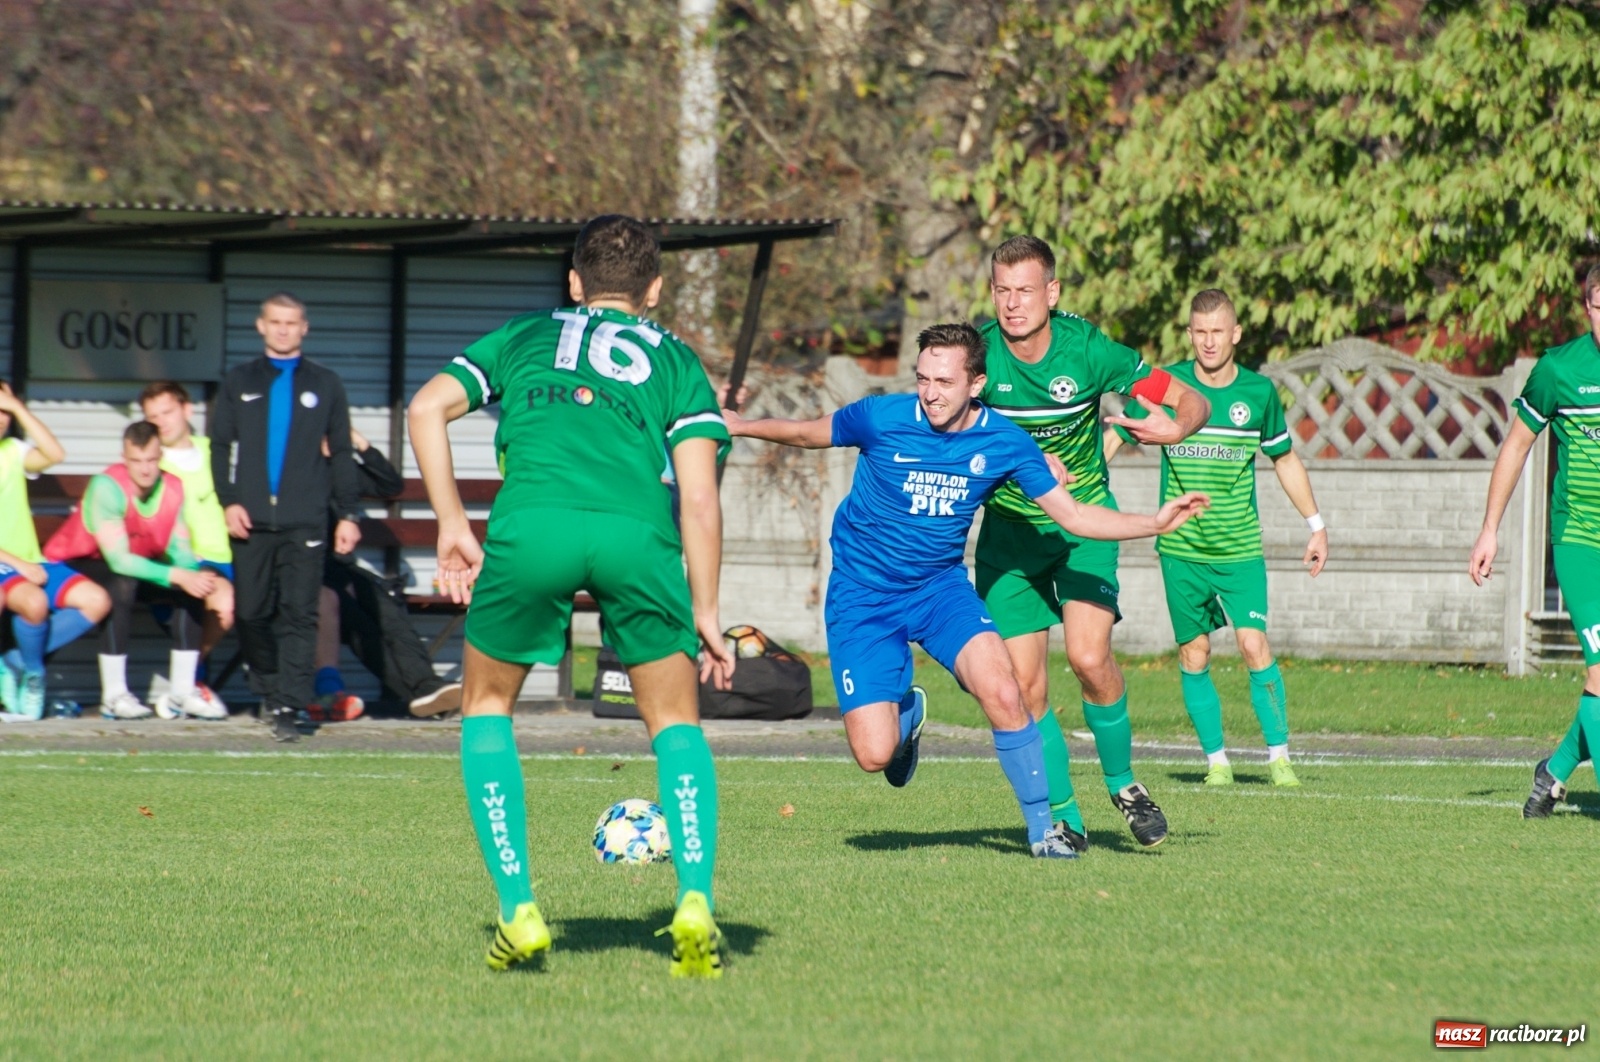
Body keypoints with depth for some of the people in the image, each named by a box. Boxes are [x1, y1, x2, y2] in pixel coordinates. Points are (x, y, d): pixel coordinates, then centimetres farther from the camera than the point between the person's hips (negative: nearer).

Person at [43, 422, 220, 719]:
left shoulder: (173, 488, -11)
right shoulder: (107, 487, -30)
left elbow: (180, 549, -11)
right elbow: (118, 560, -35)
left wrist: (197, 577, -35)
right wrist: (178, 576, -41)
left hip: (138, 564, 6)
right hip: (74, 564, -6)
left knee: (193, 590, -15)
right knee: (122, 587, -36)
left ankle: (182, 692, -9)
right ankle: (113, 695, -29)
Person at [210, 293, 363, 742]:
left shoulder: (325, 385, 13)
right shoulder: (239, 384, 14)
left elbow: (340, 453, 12)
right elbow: (220, 447, 10)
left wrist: (348, 514, 5)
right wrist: (229, 502, -4)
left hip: (305, 521, -1)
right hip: (251, 520, 1)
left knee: (298, 615, -9)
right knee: (252, 613, 2)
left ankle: (288, 707, -12)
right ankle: (269, 689, 21)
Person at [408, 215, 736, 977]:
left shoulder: (525, 336, 31)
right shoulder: (674, 357, 27)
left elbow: (428, 408, 15)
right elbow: (699, 497, 14)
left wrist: (452, 525, 19)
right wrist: (704, 612, 18)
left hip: (530, 524, 0)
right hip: (637, 533, 0)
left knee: (486, 708, 22)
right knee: (676, 723, 18)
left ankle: (519, 912, 12)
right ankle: (695, 904, -3)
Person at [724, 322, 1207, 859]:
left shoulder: (1004, 443, -10)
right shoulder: (880, 418, -16)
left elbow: (1073, 515, -3)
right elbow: (808, 433, 4)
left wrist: (1155, 523, -13)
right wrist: (740, 425, 2)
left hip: (941, 587, 1)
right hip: (863, 597, -1)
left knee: (1001, 691, -26)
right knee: (875, 754, -12)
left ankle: (1042, 829, -7)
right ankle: (906, 711, 28)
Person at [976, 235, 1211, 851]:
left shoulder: (1087, 349, -16)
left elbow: (1192, 401, -10)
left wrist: (1176, 426, -35)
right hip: (1008, 529, 2)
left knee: (1089, 657, -20)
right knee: (1025, 684, -5)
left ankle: (1122, 783, 5)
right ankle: (1063, 818, 11)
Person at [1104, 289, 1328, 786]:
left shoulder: (1259, 391, 0)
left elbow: (1285, 459, 14)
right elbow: (1113, 437, 4)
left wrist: (1316, 525, 17)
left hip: (1240, 548, 0)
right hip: (1181, 548, 0)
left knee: (1254, 645, -12)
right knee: (1194, 657, 2)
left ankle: (1279, 757, -5)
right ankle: (1216, 759, 14)